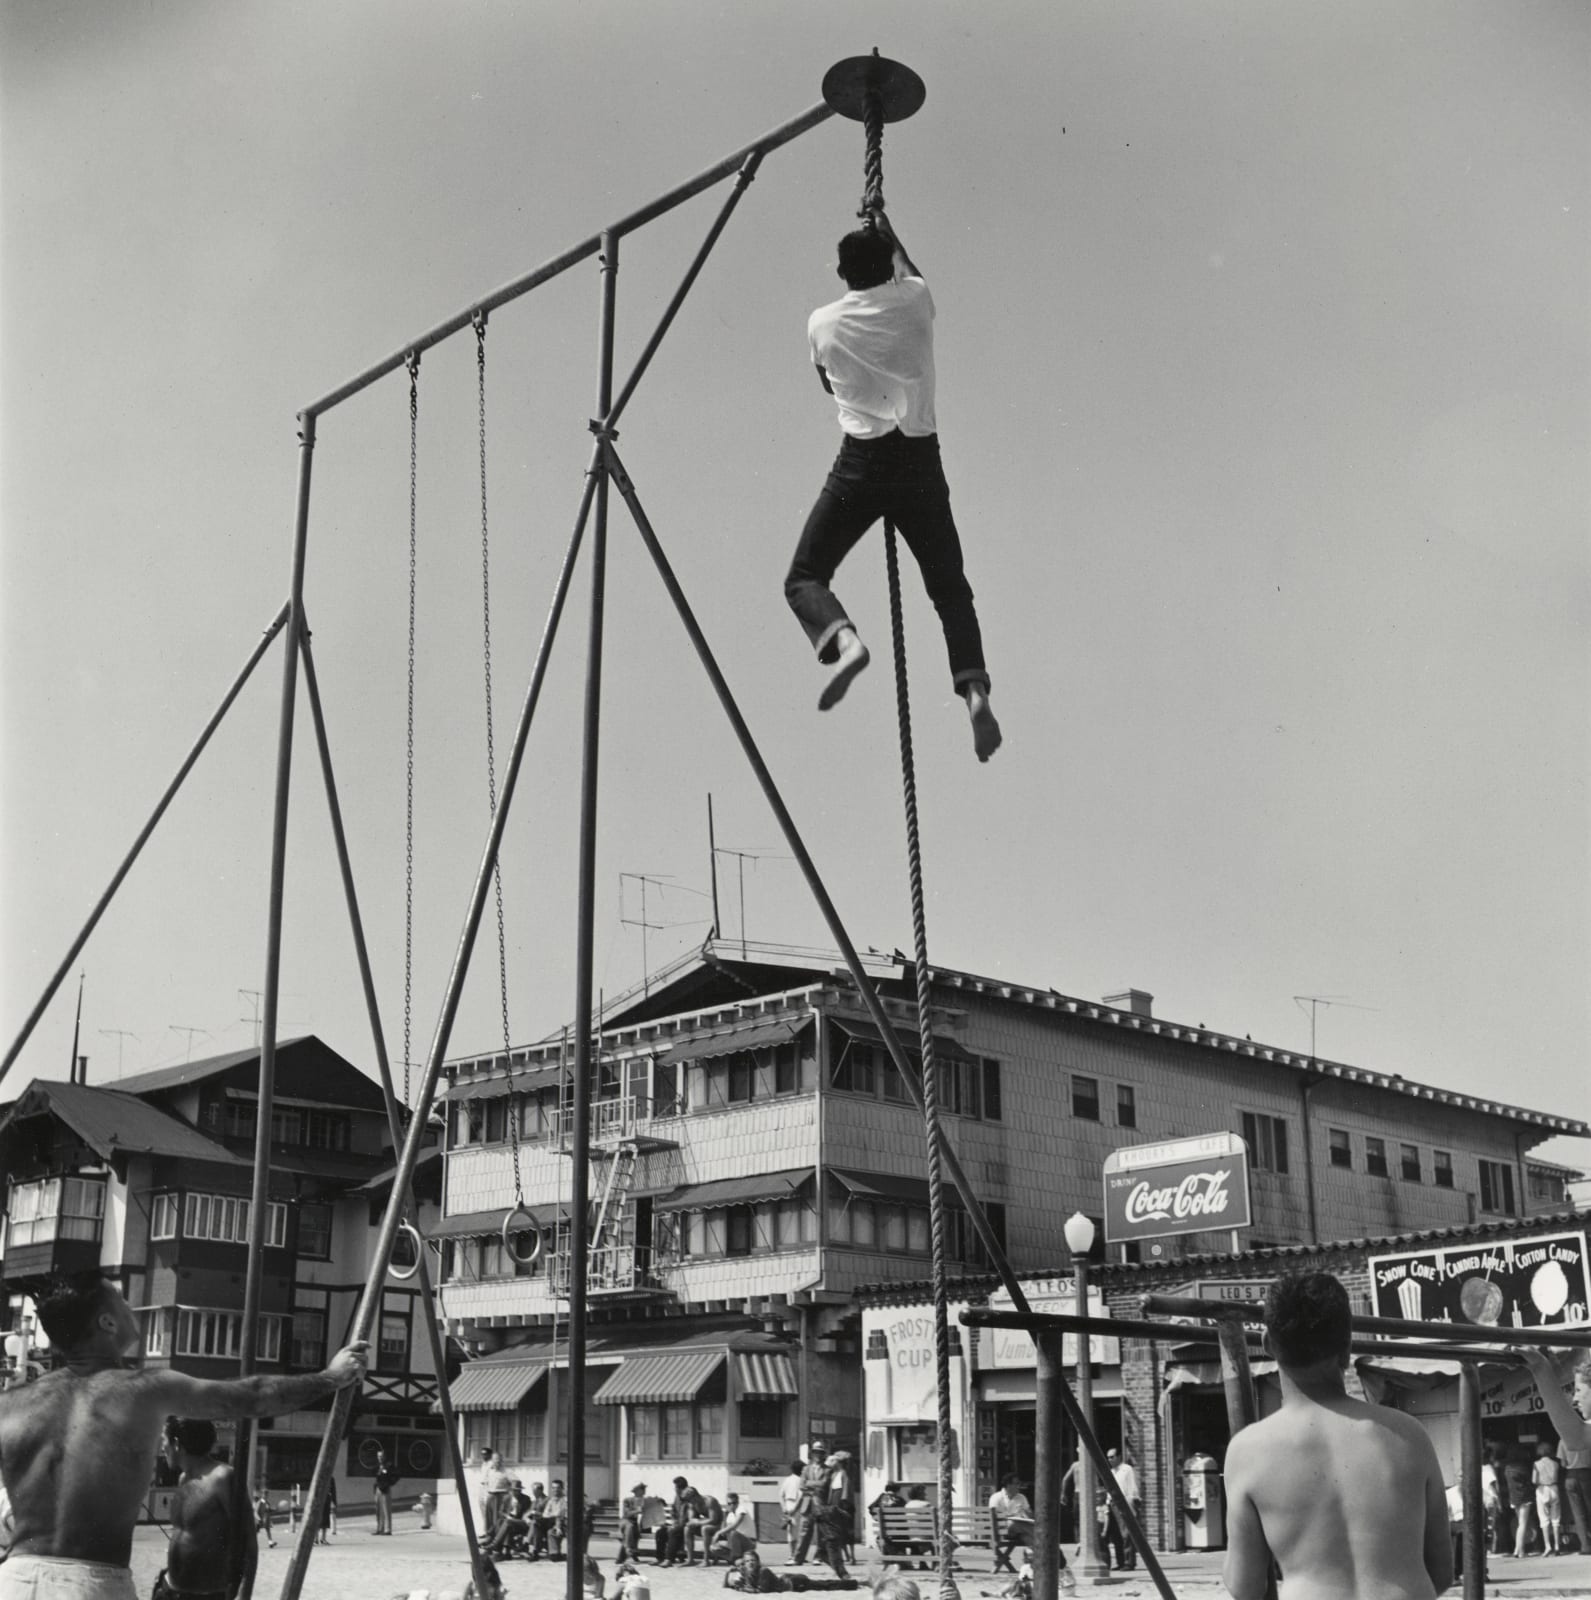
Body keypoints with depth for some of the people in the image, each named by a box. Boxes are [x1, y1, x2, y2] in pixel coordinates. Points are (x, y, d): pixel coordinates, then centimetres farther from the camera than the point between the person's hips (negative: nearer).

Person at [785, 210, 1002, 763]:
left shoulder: (823, 323, 0)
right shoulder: (915, 301, 3)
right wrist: (888, 235, 43)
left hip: (861, 462, -2)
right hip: (920, 460, 2)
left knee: (804, 576, 7)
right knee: (950, 588, 11)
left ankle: (842, 639, -25)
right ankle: (974, 686, -11)